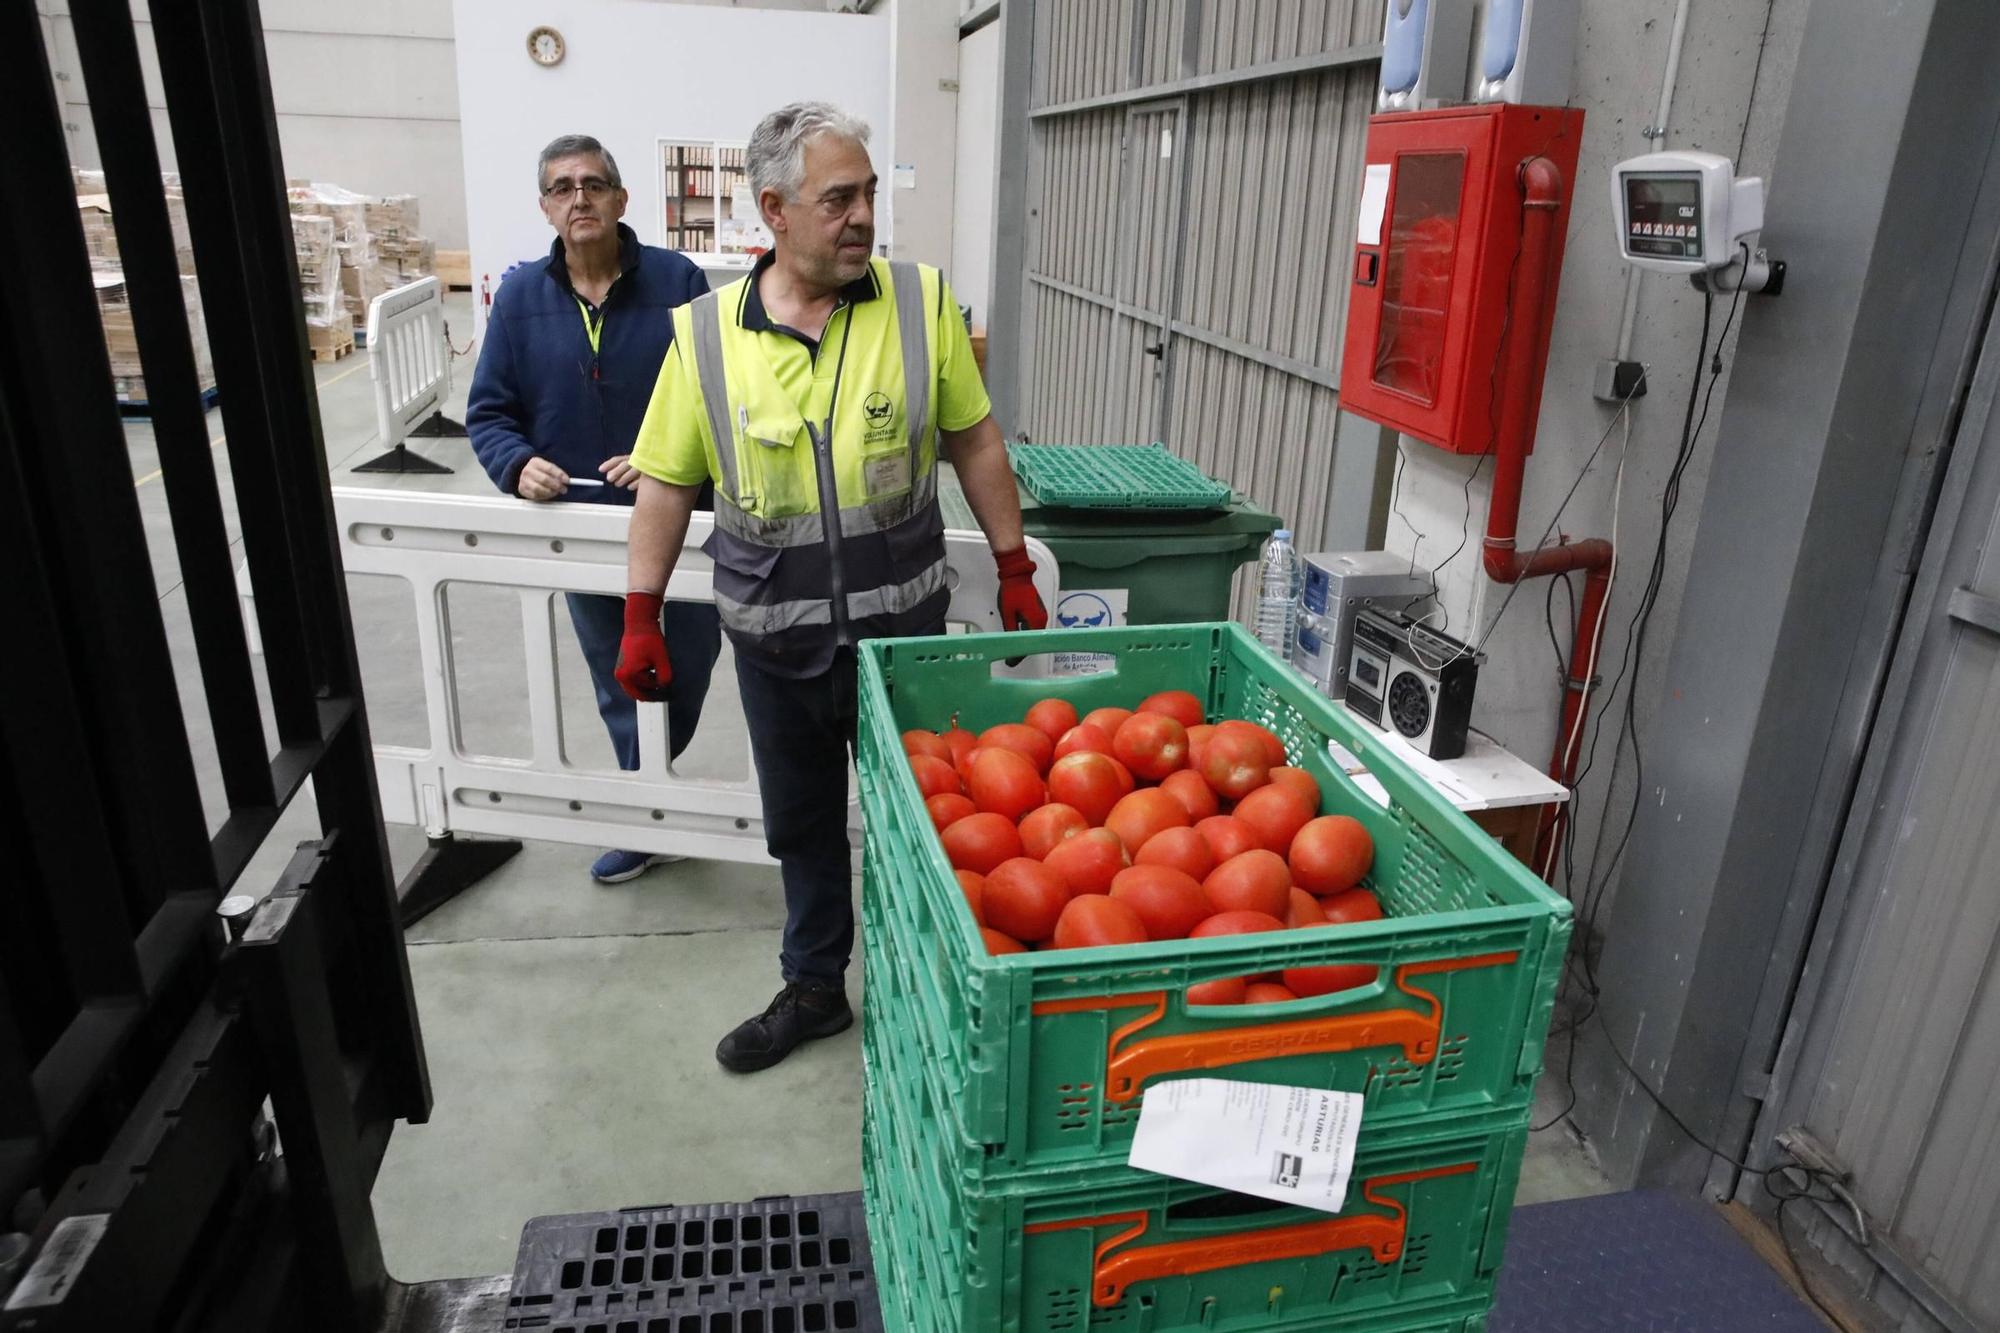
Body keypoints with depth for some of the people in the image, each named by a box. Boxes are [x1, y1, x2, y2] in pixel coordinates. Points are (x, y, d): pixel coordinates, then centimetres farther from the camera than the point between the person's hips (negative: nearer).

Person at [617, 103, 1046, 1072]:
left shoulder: (920, 301, -5)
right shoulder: (706, 334, -5)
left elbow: (975, 443, 1)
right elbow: (668, 483, 2)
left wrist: (1015, 572, 2)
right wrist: (640, 618, 0)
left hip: (901, 626, -1)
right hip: (774, 640, 1)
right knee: (801, 825, 17)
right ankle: (813, 989, 39)